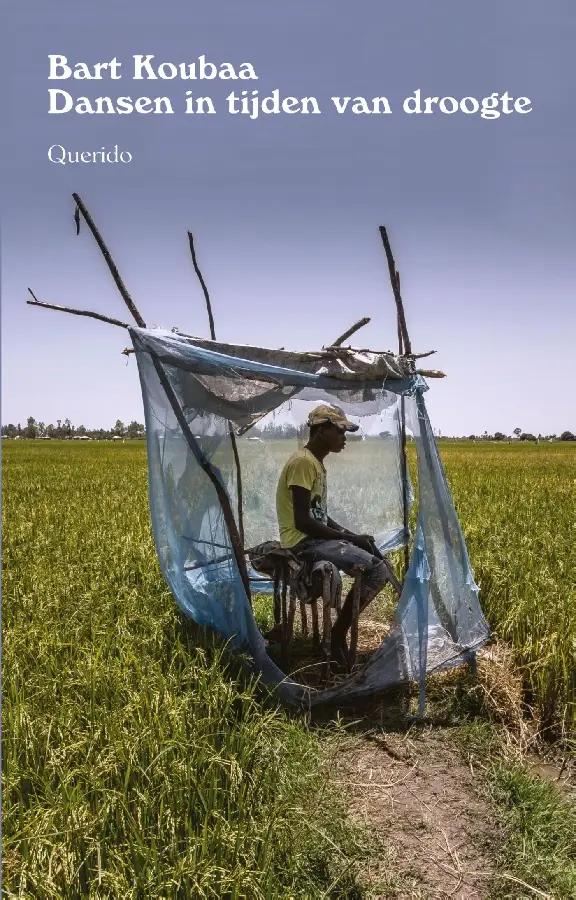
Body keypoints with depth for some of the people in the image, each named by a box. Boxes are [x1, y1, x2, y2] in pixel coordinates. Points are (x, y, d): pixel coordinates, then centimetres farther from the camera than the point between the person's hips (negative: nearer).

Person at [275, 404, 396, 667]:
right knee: (375, 568, -18)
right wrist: (349, 539, -16)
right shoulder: (303, 462, -17)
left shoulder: (316, 463, 14)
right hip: (303, 542, -10)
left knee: (378, 557, 8)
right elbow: (302, 521, -23)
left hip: (317, 536, 10)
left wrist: (351, 535, 4)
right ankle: (338, 634, -6)